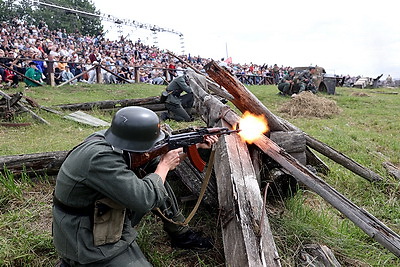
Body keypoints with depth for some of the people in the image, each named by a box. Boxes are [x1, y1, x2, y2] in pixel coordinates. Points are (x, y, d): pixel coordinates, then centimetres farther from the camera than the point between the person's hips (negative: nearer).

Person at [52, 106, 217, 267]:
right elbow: (144, 199, -33)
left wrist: (195, 144, 4)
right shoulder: (100, 158, -32)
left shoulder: (107, 138, -7)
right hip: (87, 243, -8)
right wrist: (165, 165, -17)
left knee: (154, 177, 4)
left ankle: (181, 233, 19)